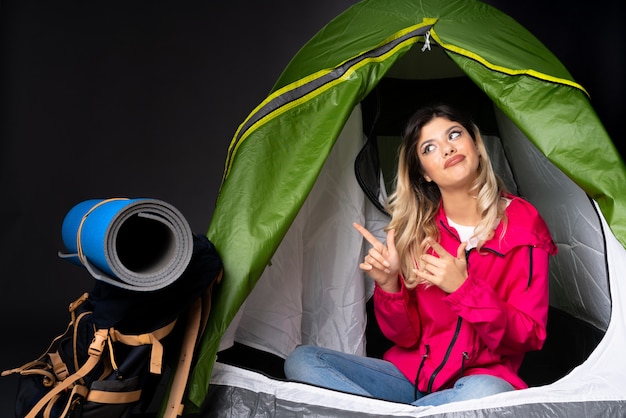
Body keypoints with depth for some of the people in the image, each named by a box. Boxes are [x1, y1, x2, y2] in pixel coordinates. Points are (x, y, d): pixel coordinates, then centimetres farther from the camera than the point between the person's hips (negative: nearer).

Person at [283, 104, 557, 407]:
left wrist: (464, 289, -23)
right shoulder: (415, 228, 1)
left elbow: (529, 336, -9)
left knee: (485, 393, -40)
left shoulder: (521, 223, -6)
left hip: (480, 380, -3)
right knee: (301, 360, -15)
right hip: (409, 374, 3)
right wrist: (389, 284, -19)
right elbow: (405, 337, 0)